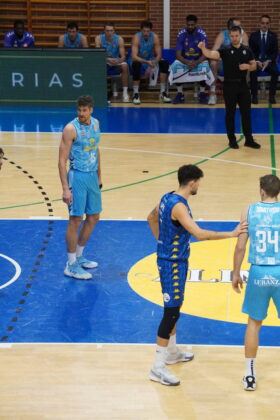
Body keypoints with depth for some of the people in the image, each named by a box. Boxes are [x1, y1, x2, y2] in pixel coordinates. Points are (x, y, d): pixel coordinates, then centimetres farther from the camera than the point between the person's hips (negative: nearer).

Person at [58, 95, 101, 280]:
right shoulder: (71, 129, -16)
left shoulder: (96, 123, 5)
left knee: (94, 217, 14)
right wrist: (65, 189, -22)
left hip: (92, 176, 8)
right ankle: (71, 265, 5)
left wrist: (99, 176, 20)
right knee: (76, 220, -4)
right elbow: (62, 160, -17)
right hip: (77, 177, -7)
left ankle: (79, 256, 30)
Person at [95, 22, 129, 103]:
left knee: (125, 66, -31)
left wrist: (118, 61, -44)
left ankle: (125, 92, -25)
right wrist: (108, 59, -42)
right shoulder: (99, 38, -15)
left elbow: (123, 57, -20)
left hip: (117, 61, 0)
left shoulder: (119, 39, -15)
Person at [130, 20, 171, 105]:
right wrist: (147, 62, -46)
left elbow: (159, 55, -12)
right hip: (138, 60, -4)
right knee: (136, 65, -38)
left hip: (150, 60, 4)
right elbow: (134, 57, -33)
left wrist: (152, 63, -32)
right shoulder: (137, 37, -23)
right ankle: (135, 94, -28)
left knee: (164, 63, -19)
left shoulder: (154, 37, -13)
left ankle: (163, 93, -13)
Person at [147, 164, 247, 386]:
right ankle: (158, 367, -4)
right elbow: (199, 234, -33)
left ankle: (171, 352, 38)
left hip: (169, 258, 10)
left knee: (174, 308, 22)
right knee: (171, 312, -7)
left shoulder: (168, 198, 5)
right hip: (173, 264, -10)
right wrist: (232, 234, -28)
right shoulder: (178, 206, -25)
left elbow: (151, 218, 23)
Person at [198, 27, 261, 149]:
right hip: (229, 85, -3)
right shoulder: (225, 50, -5)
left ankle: (249, 139, 13)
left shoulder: (247, 50, 6)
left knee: (246, 113, 6)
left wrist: (248, 66, -12)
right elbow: (211, 54, -21)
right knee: (230, 114, 3)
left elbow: (254, 66, 10)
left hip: (243, 85, 3)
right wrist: (203, 48, -41)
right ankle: (232, 140, 11)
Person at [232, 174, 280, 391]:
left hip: (258, 273, 1)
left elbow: (240, 247, -1)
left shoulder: (249, 211, -2)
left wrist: (236, 273, 12)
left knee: (254, 322, 16)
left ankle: (250, 375, 19)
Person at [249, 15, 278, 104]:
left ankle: (272, 96, -22)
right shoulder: (253, 35, 5)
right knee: (253, 72, -33)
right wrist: (257, 61, -15)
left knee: (275, 72, -31)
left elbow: (275, 52, 3)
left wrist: (268, 61, -14)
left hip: (269, 61, 1)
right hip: (256, 60, 0)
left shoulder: (273, 36, 7)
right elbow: (251, 51, 2)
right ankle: (254, 96, -25)